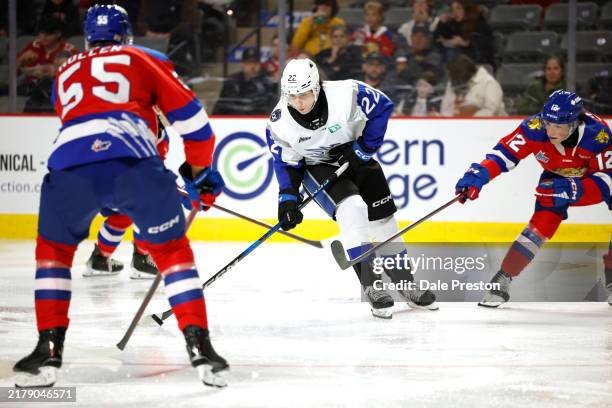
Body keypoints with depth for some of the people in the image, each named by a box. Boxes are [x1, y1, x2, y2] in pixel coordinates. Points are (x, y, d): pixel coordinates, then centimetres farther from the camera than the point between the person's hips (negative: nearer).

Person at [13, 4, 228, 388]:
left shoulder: (66, 72, 35)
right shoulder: (145, 58, 26)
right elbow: (189, 114, 18)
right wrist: (201, 169, 33)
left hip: (69, 165, 1)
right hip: (135, 162, -1)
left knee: (54, 249, 26)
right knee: (173, 250, 18)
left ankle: (49, 350, 15)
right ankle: (200, 347, 6)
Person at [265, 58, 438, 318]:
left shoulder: (347, 93, -31)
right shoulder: (280, 124, -25)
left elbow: (382, 107, -15)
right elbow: (287, 162, -9)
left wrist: (365, 148, -16)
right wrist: (288, 199, -17)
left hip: (355, 156, 2)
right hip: (316, 167, -2)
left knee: (382, 219, 6)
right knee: (351, 208, -27)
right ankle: (372, 287, -23)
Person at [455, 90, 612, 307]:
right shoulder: (535, 128, -34)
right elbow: (505, 153, -28)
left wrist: (573, 190, -48)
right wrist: (478, 175, -43)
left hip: (594, 173, 0)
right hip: (556, 175, 0)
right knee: (543, 223, -16)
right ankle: (501, 281, -9)